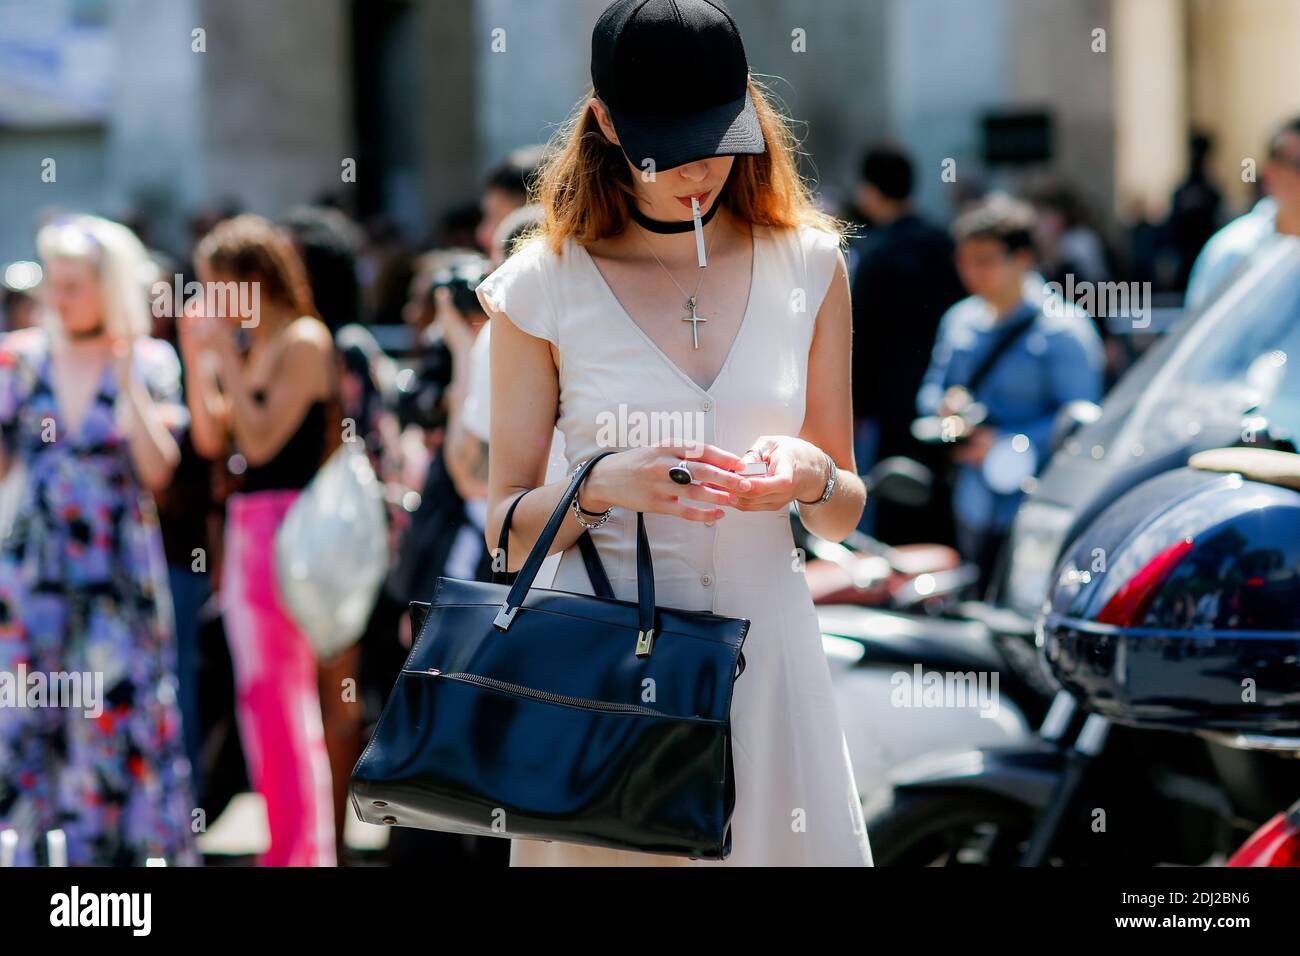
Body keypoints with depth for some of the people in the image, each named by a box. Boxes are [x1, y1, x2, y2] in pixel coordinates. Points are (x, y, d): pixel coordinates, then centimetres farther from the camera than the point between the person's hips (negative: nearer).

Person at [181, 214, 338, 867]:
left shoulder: (304, 341, -11)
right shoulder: (255, 348, 16)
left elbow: (262, 440, -18)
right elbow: (211, 439, 12)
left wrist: (225, 355, -15)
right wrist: (196, 355, 7)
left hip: (284, 524, -9)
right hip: (247, 528, 9)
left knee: (274, 693, -9)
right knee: (270, 700, 12)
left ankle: (301, 849, -7)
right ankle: (290, 844, 18)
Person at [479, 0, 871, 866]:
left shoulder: (807, 264, 4)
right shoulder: (545, 286, -3)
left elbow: (846, 514, 10)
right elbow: (507, 529, -1)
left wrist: (812, 478, -12)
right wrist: (604, 486, -19)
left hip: (767, 653, 2)